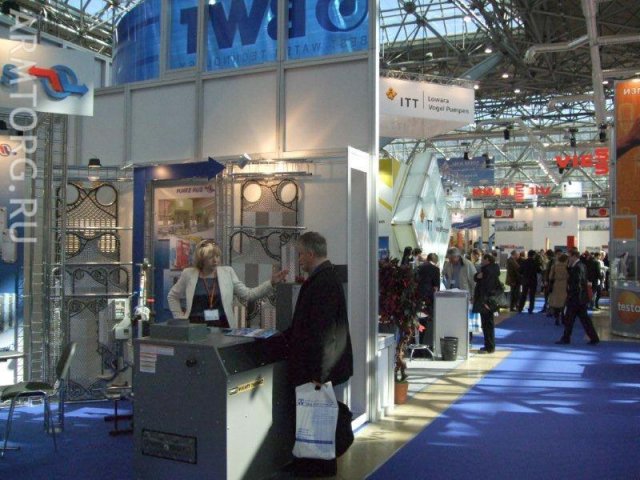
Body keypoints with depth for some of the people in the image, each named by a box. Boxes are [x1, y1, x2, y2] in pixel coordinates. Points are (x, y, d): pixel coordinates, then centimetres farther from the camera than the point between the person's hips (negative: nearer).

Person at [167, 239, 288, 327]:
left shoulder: (227, 272, 4)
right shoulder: (189, 274, 3)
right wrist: (180, 318, 7)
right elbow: (172, 296, 16)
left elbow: (248, 295, 1)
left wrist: (271, 283, -8)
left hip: (222, 328, 1)